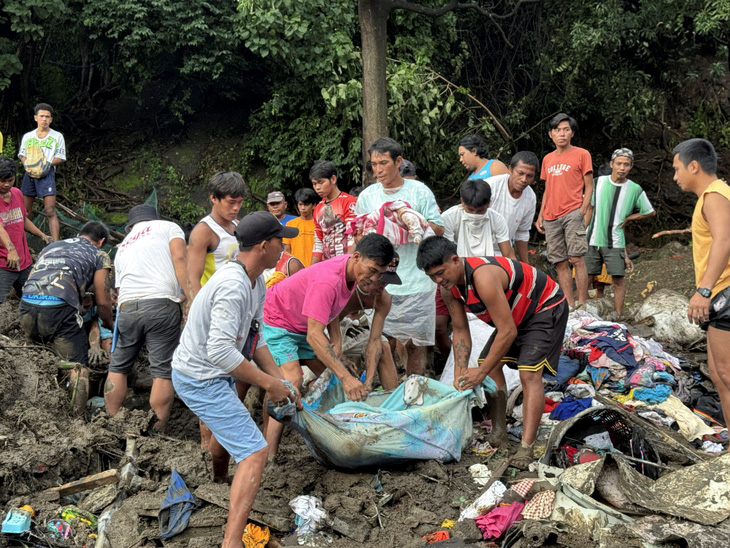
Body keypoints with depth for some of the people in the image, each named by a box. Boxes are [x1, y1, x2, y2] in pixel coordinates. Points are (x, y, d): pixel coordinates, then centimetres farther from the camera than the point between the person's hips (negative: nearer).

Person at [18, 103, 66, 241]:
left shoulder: (57, 136, 7)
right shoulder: (27, 136, 15)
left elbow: (60, 158, 4)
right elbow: (22, 154, 17)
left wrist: (46, 164, -14)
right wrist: (27, 164, -5)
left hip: (47, 174, -3)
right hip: (29, 174, 3)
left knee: (50, 211, -12)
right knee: (24, 211, 7)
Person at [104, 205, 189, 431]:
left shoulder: (123, 247, 31)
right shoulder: (167, 227, 16)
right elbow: (180, 257, -3)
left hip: (127, 307, 4)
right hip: (161, 302, -4)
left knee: (118, 368, 18)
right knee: (163, 372, 0)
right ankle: (157, 432, 0)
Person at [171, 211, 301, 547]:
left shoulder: (256, 283, 5)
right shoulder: (234, 286, -29)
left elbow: (255, 339, 11)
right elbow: (220, 351, -33)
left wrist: (280, 382, 4)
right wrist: (269, 384, -26)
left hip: (212, 374, 11)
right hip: (200, 380, -11)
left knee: (227, 428, 36)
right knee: (254, 453, -15)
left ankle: (219, 482, 64)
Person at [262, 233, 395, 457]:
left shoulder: (353, 271, -8)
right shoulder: (328, 280, -36)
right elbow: (314, 336, -38)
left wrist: (337, 340, -3)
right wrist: (346, 377, -41)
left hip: (303, 326, 10)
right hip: (276, 322, -10)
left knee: (330, 376, 3)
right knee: (292, 379, -24)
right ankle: (268, 457, -28)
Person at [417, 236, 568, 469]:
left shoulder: (483, 277, -38)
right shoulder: (448, 286, -10)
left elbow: (508, 332, -34)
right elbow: (460, 331, 0)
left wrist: (482, 372, -27)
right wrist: (459, 374, -9)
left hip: (546, 308, -9)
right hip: (516, 315, 9)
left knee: (529, 373, -21)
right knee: (490, 365, 4)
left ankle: (526, 449, -26)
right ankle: (499, 432, 15)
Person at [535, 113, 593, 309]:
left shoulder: (582, 154, 4)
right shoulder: (547, 159, 19)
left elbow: (589, 187, 1)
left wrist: (583, 210, -11)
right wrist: (541, 216, 15)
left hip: (572, 213, -5)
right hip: (551, 218, 5)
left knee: (576, 259, -12)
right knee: (560, 263, 2)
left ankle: (582, 305, -10)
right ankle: (570, 305, 4)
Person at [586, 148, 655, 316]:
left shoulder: (635, 189, -1)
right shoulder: (598, 182, 2)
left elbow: (650, 212, 13)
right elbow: (588, 207, 13)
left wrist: (627, 218, 5)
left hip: (615, 242, -1)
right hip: (592, 239, 1)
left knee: (618, 278, -5)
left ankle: (618, 317, 1)